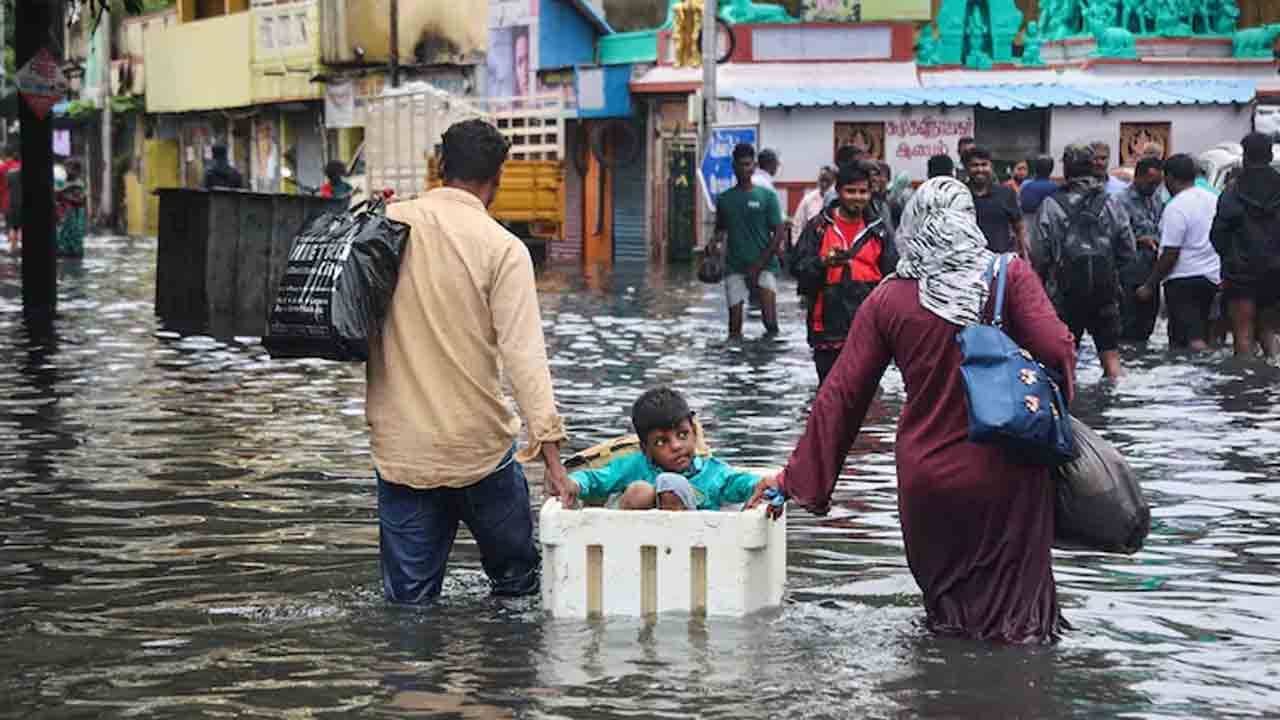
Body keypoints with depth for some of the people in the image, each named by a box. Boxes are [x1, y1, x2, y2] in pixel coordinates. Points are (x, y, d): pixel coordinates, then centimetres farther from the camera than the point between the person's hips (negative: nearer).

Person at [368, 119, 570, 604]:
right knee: (517, 580, 15)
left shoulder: (387, 225, 0)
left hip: (398, 446, 3)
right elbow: (523, 355, -17)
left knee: (409, 599, 9)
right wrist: (549, 447, -18)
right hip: (480, 446, -3)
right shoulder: (503, 249, -10)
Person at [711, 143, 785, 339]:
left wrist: (758, 265, -11)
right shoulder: (724, 198, 8)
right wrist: (716, 244, -6)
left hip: (764, 264, -2)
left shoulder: (767, 196, -1)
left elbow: (778, 234, -3)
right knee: (734, 324, -1)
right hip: (735, 266, 2)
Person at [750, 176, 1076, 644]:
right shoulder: (1009, 276, -6)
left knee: (942, 594, 21)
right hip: (1003, 473, -2)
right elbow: (1056, 351, -17)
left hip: (925, 480, 2)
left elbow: (842, 393, 1)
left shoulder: (888, 298, 0)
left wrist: (797, 475, 8)